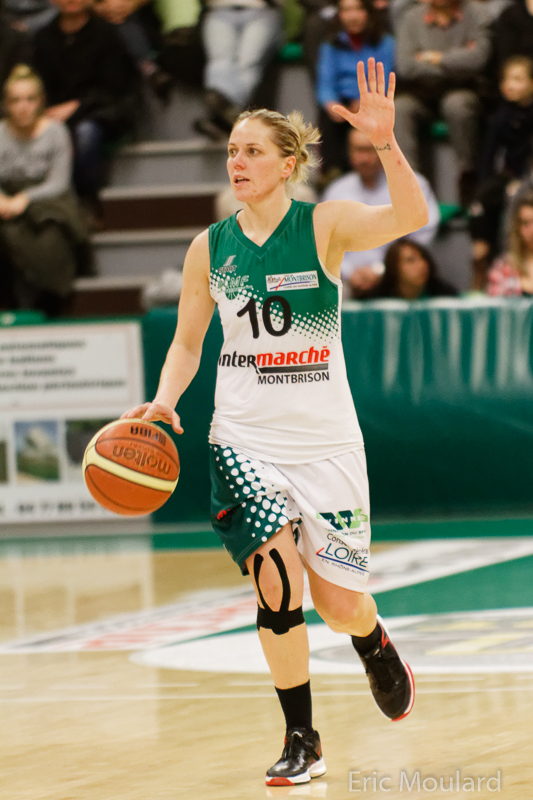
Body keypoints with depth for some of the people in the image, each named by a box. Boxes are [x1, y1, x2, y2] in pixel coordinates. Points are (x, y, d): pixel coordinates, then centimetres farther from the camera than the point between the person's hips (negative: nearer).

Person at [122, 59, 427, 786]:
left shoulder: (324, 226, -7)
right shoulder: (210, 248, 2)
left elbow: (410, 219, -25)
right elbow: (187, 342, 12)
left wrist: (385, 144, -40)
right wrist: (164, 401, -7)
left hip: (326, 440, -1)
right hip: (244, 440, 1)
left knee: (339, 602, 4)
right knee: (277, 589, -14)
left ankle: (379, 654, 41)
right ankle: (302, 742, 1)